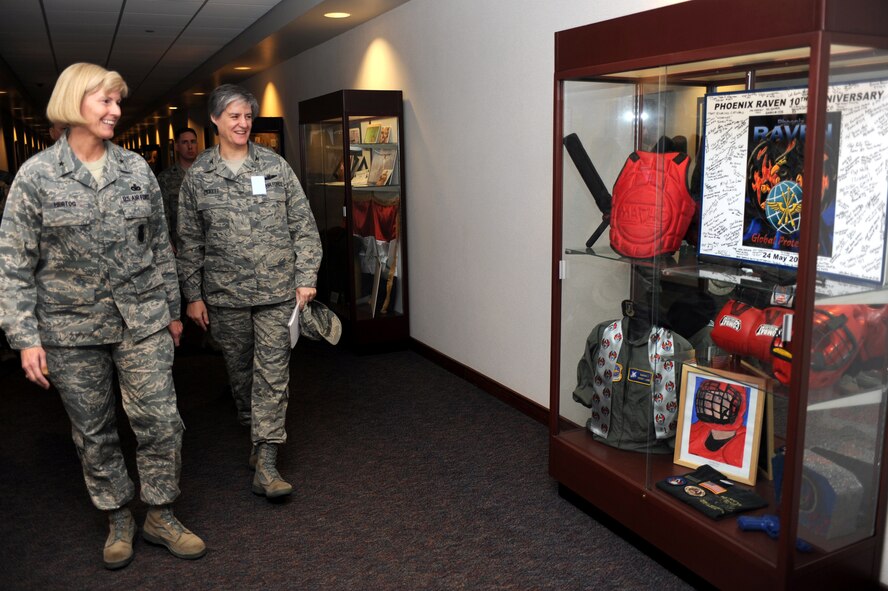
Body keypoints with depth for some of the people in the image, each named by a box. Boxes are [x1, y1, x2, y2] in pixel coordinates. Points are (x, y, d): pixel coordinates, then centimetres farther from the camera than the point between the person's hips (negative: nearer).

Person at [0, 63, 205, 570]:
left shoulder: (137, 169, 3)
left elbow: (160, 246, 10)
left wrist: (172, 309, 12)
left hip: (143, 322, 2)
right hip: (72, 329, -1)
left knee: (160, 420, 2)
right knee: (93, 432, 11)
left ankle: (161, 516, 22)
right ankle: (119, 518, 31)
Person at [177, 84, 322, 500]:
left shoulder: (275, 166, 2)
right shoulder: (198, 175, 3)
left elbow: (303, 225, 2)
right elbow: (190, 241, 6)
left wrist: (306, 277, -4)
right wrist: (193, 295, 4)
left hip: (276, 291, -1)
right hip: (225, 294, 1)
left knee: (273, 373, -4)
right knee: (239, 369, 13)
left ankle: (265, 462, -2)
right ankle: (256, 433, 36)